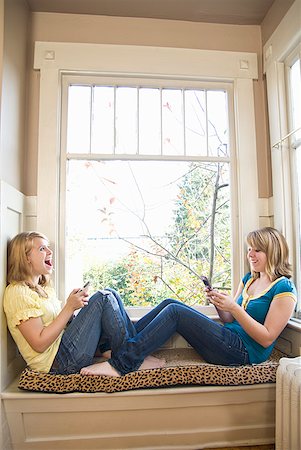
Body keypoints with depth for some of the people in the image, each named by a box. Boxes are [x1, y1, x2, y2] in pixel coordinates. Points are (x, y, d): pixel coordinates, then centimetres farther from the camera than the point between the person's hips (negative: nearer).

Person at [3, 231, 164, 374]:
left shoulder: (42, 287, 17)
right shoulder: (17, 292, -13)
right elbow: (39, 344, -19)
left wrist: (74, 302, -1)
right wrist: (69, 307, -19)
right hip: (58, 363, -9)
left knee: (110, 293, 0)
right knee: (103, 298, -18)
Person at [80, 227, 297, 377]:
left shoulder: (284, 288, -8)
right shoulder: (249, 279, 16)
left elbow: (267, 338, -13)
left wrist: (233, 307, -21)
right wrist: (219, 303, -5)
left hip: (245, 351, -8)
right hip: (229, 339, 8)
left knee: (174, 311, -22)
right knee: (170, 303, -6)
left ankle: (121, 364, -22)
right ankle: (120, 346, -7)